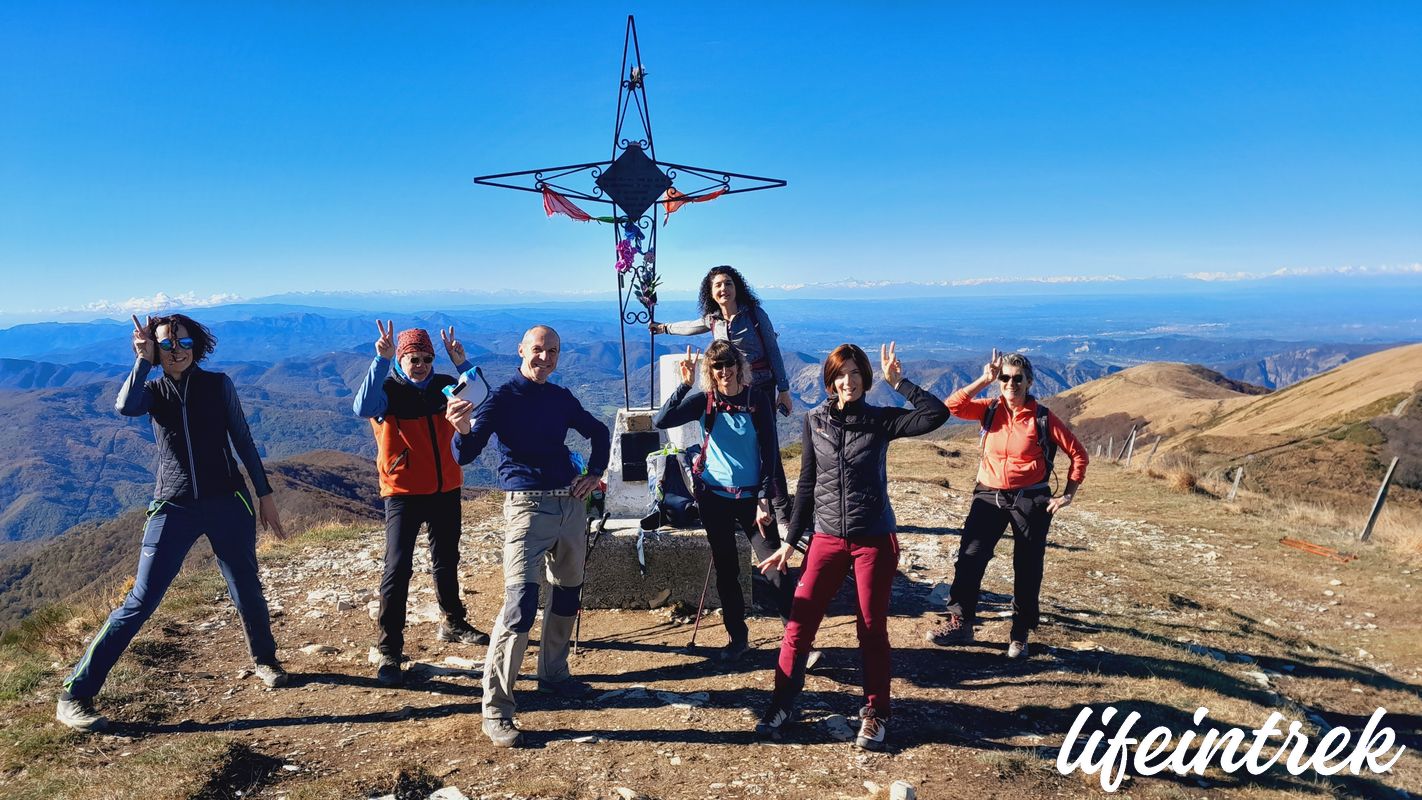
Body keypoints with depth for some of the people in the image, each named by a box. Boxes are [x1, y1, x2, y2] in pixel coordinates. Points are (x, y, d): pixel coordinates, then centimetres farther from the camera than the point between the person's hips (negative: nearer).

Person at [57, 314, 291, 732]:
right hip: (174, 509, 0)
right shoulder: (153, 391, 4)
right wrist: (143, 358, -16)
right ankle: (75, 695, 7)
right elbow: (124, 407, -22)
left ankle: (264, 660, 34)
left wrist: (265, 494, 6)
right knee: (140, 601, -5)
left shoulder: (218, 385, 3)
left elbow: (243, 442, 7)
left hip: (227, 504, 1)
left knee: (247, 591, 7)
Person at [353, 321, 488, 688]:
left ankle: (453, 624, 38)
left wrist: (462, 363, -22)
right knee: (398, 567, -11)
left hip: (446, 489, 5)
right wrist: (381, 361, -38)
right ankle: (388, 651, -4)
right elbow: (363, 408, -32)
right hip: (404, 493, -4)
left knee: (446, 561, 19)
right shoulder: (387, 390, -10)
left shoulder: (443, 386, 1)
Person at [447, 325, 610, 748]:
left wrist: (595, 473, 11)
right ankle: (496, 710, -7)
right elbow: (466, 454, -15)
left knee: (568, 593, 17)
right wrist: (464, 430, -37)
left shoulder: (561, 398, 10)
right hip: (528, 506, -6)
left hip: (570, 503, 7)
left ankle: (554, 674, 36)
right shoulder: (503, 397, -6)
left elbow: (598, 432, 26)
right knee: (520, 605, -15)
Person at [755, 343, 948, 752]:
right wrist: (790, 541, 8)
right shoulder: (815, 420, 3)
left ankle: (875, 714, 24)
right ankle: (781, 706, 16)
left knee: (872, 629, 7)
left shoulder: (880, 420, -2)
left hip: (875, 540, -1)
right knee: (799, 624, 0)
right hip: (828, 538, 2)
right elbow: (807, 484, 7)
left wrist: (899, 383, -15)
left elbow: (937, 414, -16)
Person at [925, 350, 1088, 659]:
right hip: (989, 495, 2)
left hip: (1030, 500, -2)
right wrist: (984, 380, -15)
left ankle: (1020, 634, 22)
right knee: (970, 558, -6)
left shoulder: (1043, 418, -5)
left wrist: (1068, 495, -2)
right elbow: (953, 406, -14)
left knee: (1027, 569, 7)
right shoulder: (990, 410, 2)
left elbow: (1078, 454, 2)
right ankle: (960, 622, 5)